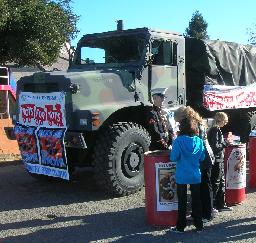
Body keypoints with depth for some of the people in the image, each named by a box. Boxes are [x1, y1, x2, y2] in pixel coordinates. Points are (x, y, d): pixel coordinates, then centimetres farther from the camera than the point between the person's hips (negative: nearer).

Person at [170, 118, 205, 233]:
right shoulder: (199, 141, -3)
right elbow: (202, 158, 4)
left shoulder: (178, 141, -14)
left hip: (182, 176, -3)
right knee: (196, 200, 13)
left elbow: (173, 158, -13)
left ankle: (181, 226, 15)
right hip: (196, 175, 3)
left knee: (182, 201, 8)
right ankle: (199, 225, 21)